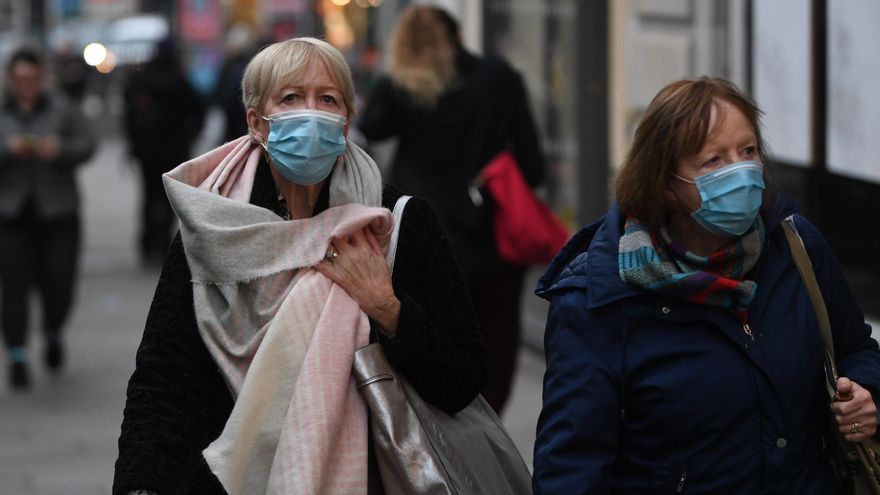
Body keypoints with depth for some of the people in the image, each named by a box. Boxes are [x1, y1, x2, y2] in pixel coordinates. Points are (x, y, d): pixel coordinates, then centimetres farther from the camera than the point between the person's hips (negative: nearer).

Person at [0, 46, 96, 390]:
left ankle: (54, 333, 29)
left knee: (58, 281, -2)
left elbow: (87, 144, 2)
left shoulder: (61, 109, 5)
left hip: (57, 211, 0)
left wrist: (60, 149, -16)